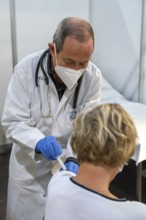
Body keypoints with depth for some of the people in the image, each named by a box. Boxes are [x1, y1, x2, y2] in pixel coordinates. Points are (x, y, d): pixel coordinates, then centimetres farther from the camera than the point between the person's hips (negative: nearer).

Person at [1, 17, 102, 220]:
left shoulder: (93, 76, -16)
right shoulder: (26, 69, -20)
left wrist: (73, 158, -31)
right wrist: (38, 141, -37)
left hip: (69, 162, 1)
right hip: (29, 164, -1)